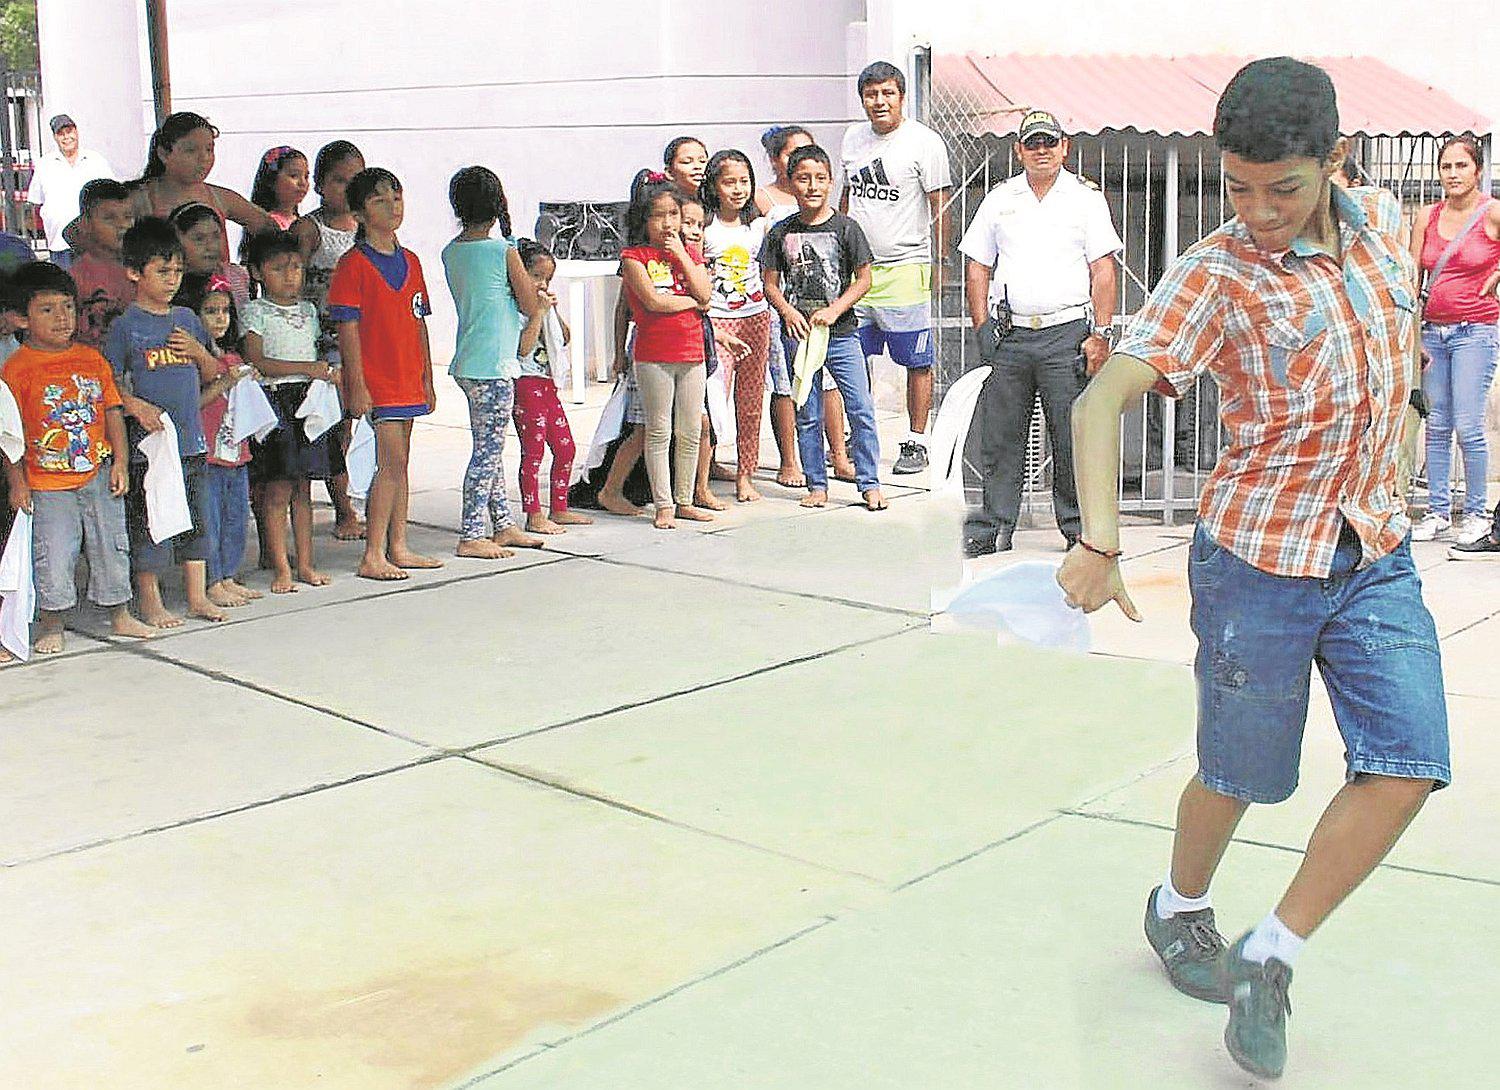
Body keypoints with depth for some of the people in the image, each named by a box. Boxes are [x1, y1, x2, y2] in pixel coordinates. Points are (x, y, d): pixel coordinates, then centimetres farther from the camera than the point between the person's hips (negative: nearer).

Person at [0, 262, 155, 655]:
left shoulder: (92, 359, 5)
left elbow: (112, 412, 9)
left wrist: (119, 462, 2)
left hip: (98, 477, 4)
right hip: (47, 483, -4)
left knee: (111, 546, 13)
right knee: (52, 555, -1)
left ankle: (119, 615, 28)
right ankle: (52, 626, 15)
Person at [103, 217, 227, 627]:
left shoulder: (186, 319, 11)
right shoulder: (126, 325, -5)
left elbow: (211, 374, 17)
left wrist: (199, 351, -2)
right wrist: (136, 405, -20)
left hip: (191, 438, 6)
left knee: (195, 517, 12)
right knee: (148, 520, 0)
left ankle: (197, 596, 22)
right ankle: (150, 603, 11)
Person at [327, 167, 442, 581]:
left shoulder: (410, 261, 14)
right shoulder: (353, 264, -7)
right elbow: (348, 328, -11)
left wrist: (427, 379, 15)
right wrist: (357, 385, -16)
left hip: (407, 381, 7)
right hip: (375, 382, -7)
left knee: (398, 465, 12)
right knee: (391, 463, -9)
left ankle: (398, 548, 19)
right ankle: (372, 556, -4)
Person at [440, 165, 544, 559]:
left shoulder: (451, 252, 8)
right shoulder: (504, 250, -11)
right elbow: (530, 306, -5)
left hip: (469, 364, 8)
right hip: (494, 365, -8)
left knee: (490, 448, 15)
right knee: (488, 451, -3)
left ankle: (503, 525, 23)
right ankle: (471, 536, -2)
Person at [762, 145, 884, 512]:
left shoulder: (845, 228, -1)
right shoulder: (781, 232, 3)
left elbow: (864, 278, 0)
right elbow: (771, 282, 7)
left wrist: (833, 310, -11)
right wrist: (788, 312, -11)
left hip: (841, 333, -1)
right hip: (798, 334, 2)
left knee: (861, 410, -4)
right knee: (807, 416, 7)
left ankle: (870, 484, 4)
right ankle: (817, 485, 18)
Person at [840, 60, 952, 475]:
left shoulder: (925, 142, -6)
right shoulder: (853, 138, 12)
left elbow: (939, 207, -6)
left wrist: (939, 263, -10)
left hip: (905, 267, -5)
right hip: (856, 268, 6)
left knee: (917, 362, 1)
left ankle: (916, 443, 8)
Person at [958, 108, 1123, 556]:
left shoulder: (1085, 196, 5)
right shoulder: (999, 199, 13)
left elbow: (1103, 270, 1)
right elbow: (977, 267, 14)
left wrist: (1100, 335, -7)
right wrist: (982, 327, 3)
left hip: (1067, 334, -2)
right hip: (1010, 334, 3)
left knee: (1072, 437, -1)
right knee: (1000, 436, 4)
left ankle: (1079, 527, 10)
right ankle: (992, 528, 12)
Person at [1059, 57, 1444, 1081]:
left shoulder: (1382, 220, 2)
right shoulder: (1215, 276, -16)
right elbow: (1102, 399, -27)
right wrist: (1099, 541, -41)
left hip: (1378, 555, 5)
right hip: (1259, 563, -5)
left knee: (1409, 764, -6)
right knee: (1246, 774, 9)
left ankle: (1269, 958, 10)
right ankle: (1180, 910, 40)